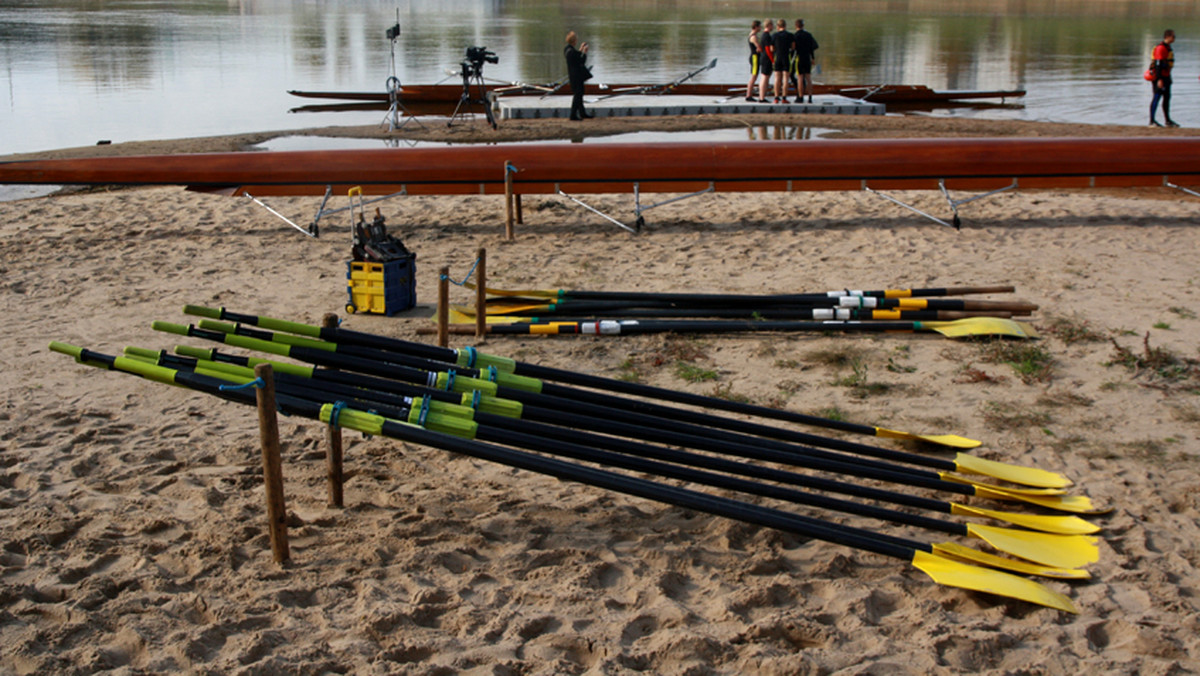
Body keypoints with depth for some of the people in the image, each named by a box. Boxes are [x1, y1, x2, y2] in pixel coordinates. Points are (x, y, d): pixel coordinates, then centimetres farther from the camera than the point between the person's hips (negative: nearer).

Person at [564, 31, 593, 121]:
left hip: (573, 75, 10)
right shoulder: (572, 51, -24)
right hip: (577, 75, -10)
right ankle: (573, 115, 1)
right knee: (577, 94, -2)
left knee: (578, 94, 19)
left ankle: (582, 113, 30)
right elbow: (582, 61, -19)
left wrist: (580, 49, 20)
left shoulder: (567, 49, 5)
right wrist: (584, 52, -7)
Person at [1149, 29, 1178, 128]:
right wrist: (1159, 79, -27)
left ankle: (1167, 120, 18)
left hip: (1165, 76, 10)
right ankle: (1152, 121, -8)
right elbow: (1158, 64, -22)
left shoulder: (1167, 47, 15)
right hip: (1159, 76, -10)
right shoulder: (1161, 48, -17)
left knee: (1167, 97, 12)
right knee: (1157, 97, -9)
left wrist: (1168, 78, 23)